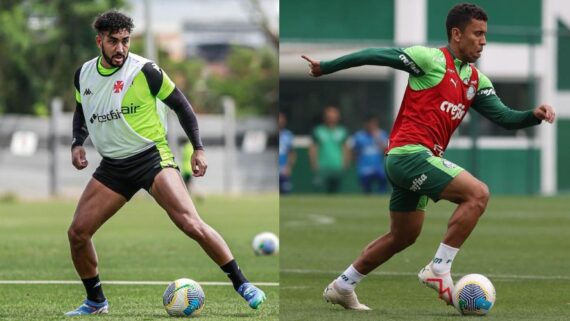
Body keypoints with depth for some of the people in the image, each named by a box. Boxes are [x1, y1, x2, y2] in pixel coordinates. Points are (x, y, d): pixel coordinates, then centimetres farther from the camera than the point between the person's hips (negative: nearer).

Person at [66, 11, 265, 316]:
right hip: (113, 166, 5)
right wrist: (77, 143, 5)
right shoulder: (83, 75, 4)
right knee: (77, 233, -5)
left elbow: (181, 105, 0)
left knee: (190, 222, -22)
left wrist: (198, 148, -4)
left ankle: (242, 284, -12)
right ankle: (95, 301, 16)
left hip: (151, 156, -5)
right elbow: (81, 111, 23)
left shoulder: (145, 71, -11)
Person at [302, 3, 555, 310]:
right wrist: (326, 67, -4)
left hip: (419, 160, 9)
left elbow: (504, 117, 10)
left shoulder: (476, 80, 14)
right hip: (409, 154, -9)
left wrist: (534, 115, -9)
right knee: (477, 193, -19)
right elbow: (376, 55, -6)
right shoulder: (432, 59, -9)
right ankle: (439, 270, -16)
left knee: (403, 236, 19)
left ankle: (341, 287, 29)